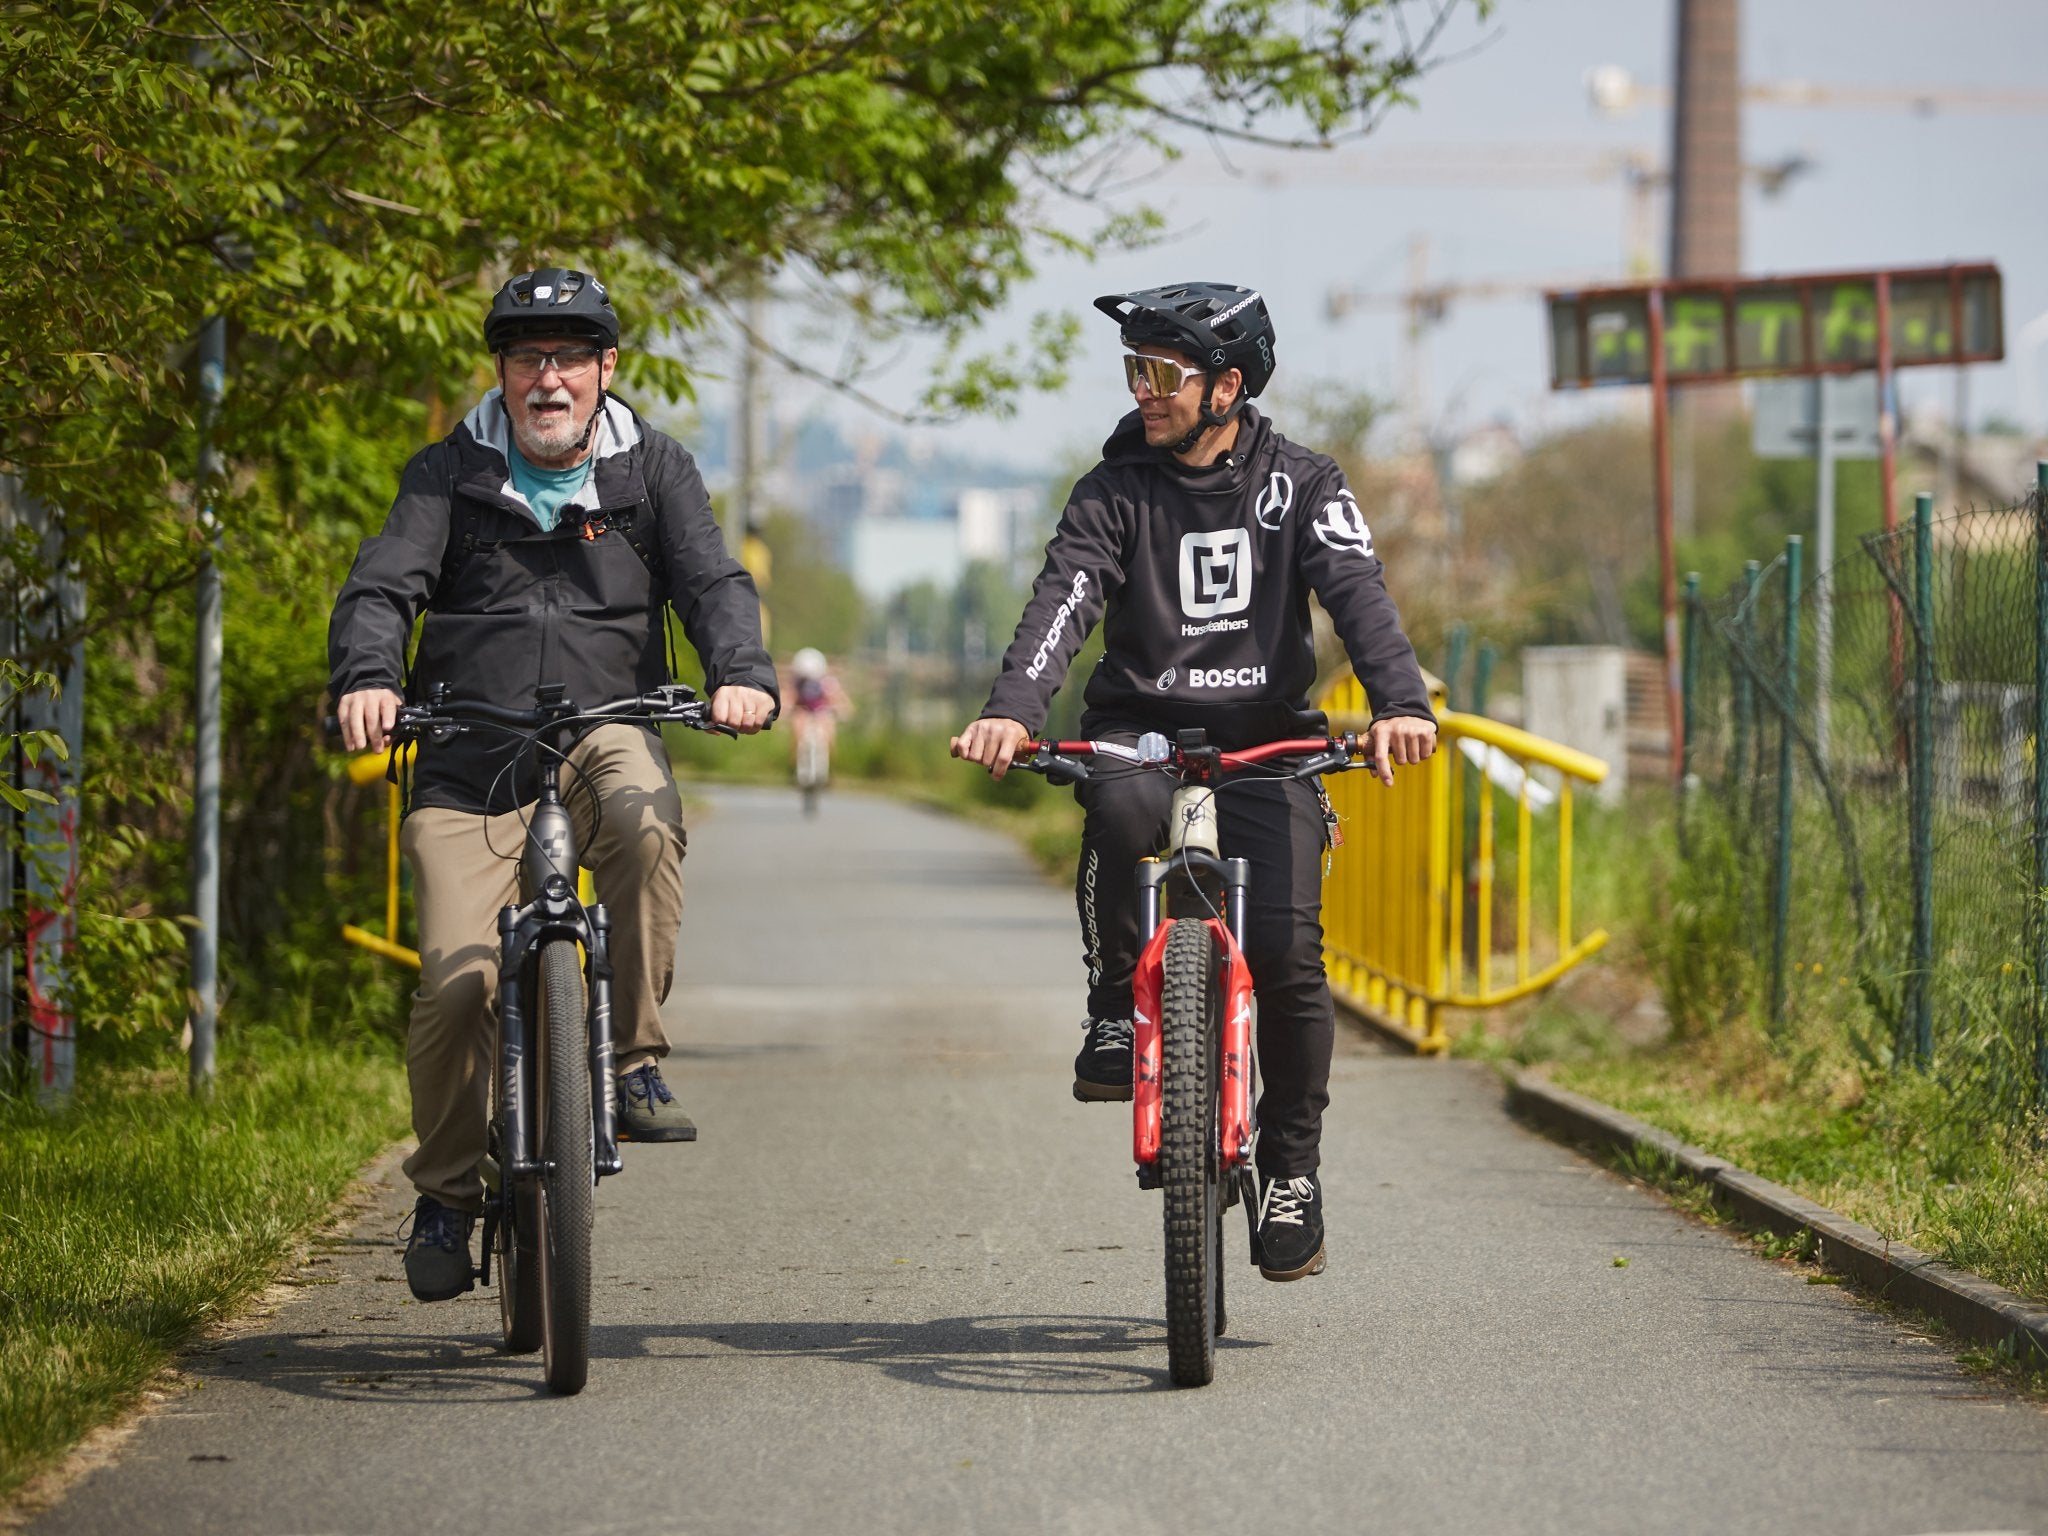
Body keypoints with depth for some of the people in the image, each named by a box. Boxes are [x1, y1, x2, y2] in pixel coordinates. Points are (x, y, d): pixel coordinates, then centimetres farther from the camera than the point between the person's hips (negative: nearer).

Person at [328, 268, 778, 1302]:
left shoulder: (651, 468, 7)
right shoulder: (449, 475, 5)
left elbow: (713, 581, -5)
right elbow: (382, 586, -6)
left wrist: (742, 673, -26)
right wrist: (366, 679, -28)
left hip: (605, 732, 0)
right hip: (470, 765, 0)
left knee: (644, 818, -37)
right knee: (457, 984, -14)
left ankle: (637, 1063, -22)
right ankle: (446, 1194, 10)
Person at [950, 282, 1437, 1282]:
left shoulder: (1300, 486, 1)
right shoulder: (1116, 490, 1)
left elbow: (1358, 592, -15)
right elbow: (1065, 597, -15)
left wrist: (1399, 703, -35)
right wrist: (1012, 709, -34)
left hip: (1265, 742, 0)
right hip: (1142, 728, 0)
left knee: (1285, 951, -17)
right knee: (1120, 806, -37)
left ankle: (1290, 1164, 2)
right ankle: (1117, 1012, -14)